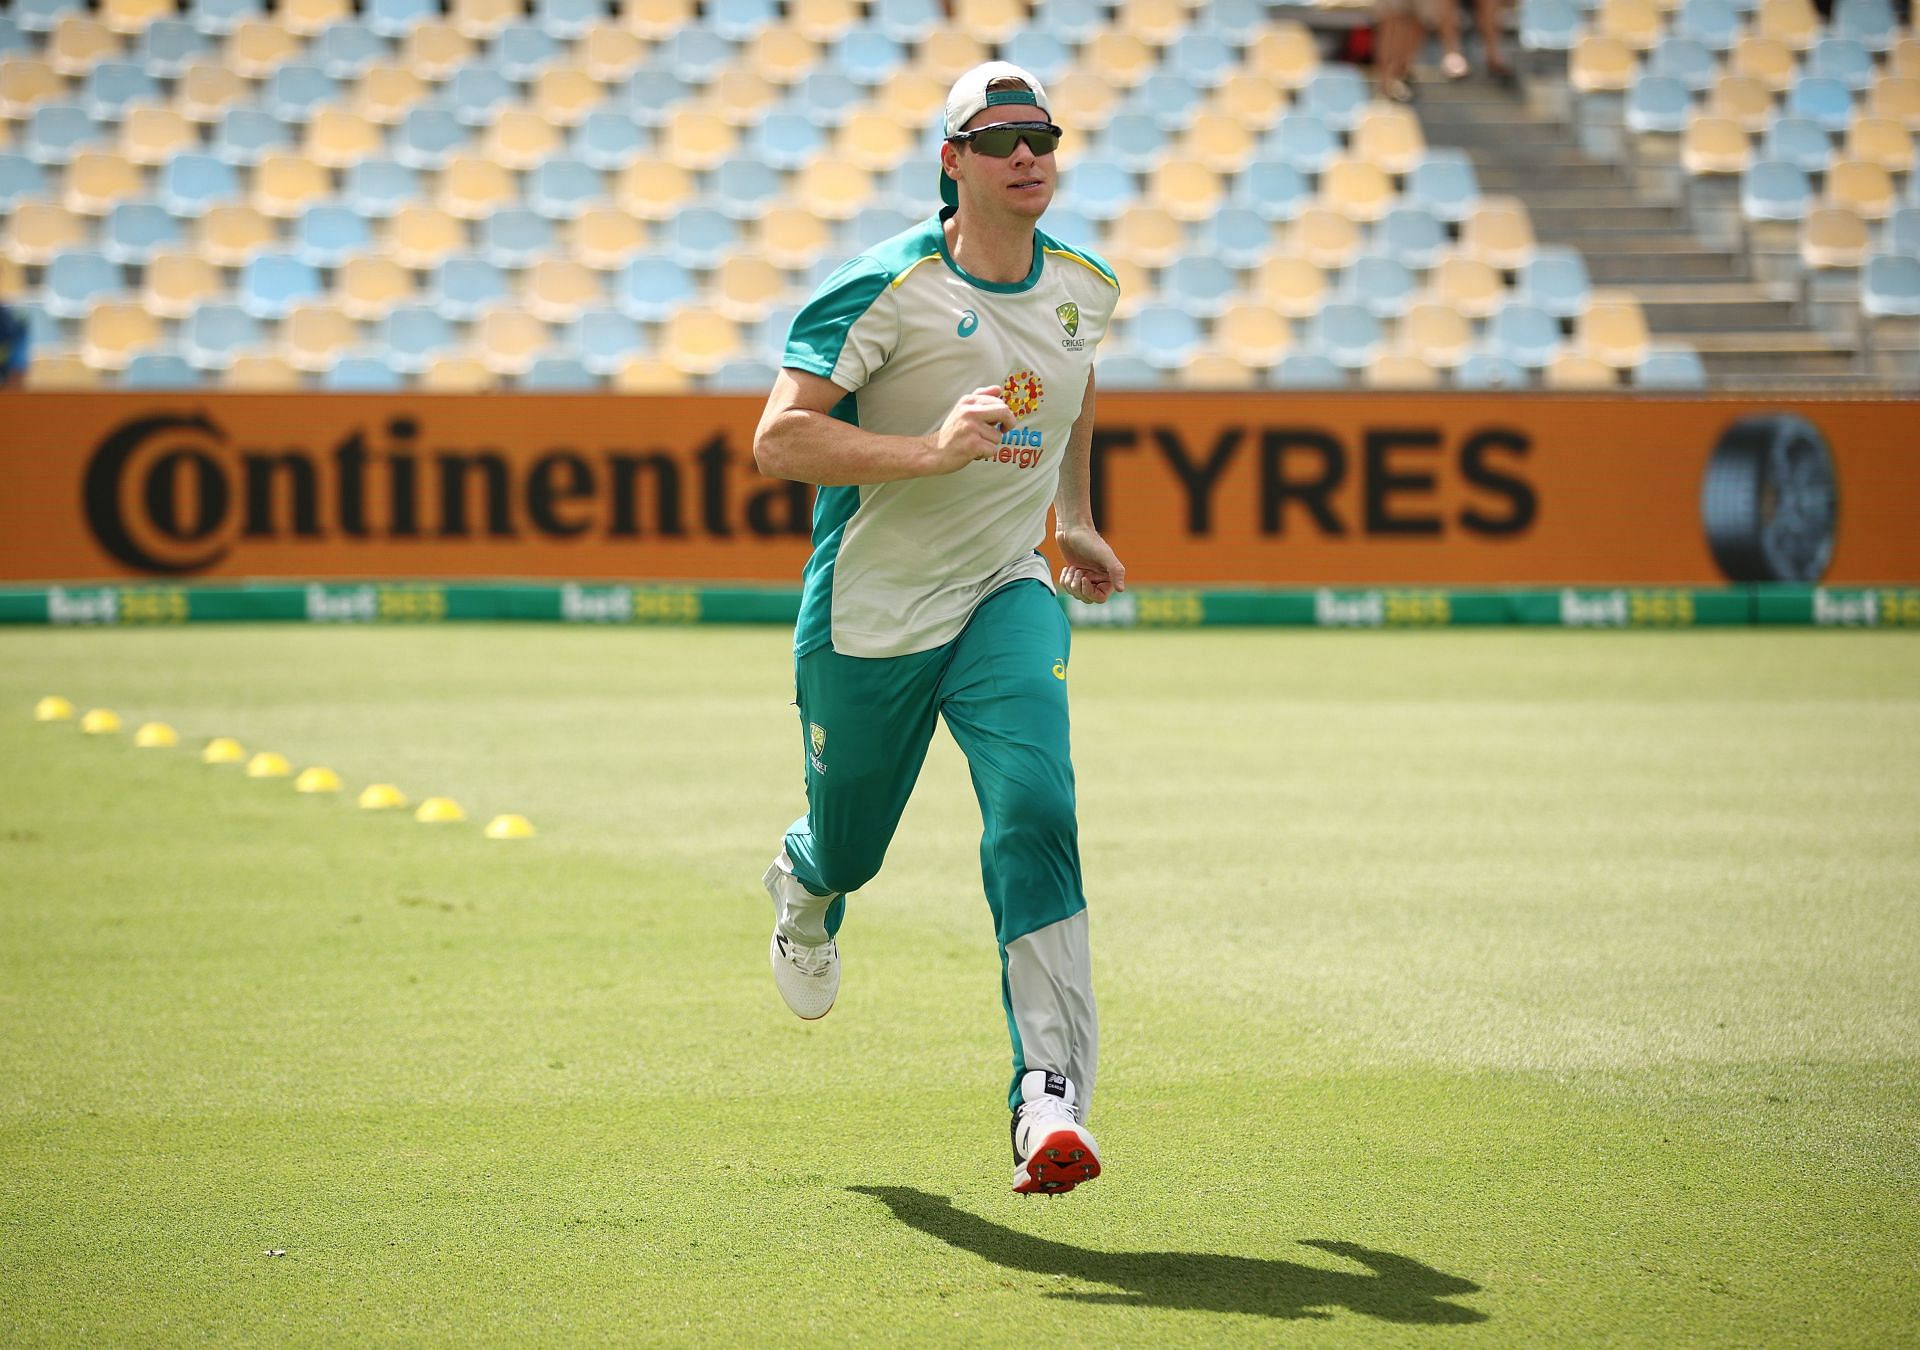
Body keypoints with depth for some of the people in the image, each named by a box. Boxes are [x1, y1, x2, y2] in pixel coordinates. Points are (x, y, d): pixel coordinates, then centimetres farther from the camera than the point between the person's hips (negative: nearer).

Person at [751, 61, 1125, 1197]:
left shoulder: (1085, 288, 1)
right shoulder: (887, 290, -17)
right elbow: (779, 438, -25)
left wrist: (1074, 519, 25)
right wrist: (931, 450, -35)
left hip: (1008, 600, 2)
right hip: (868, 618, -2)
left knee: (1034, 814, -22)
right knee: (850, 846, 15)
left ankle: (1052, 1101, -29)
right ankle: (806, 889, 57)